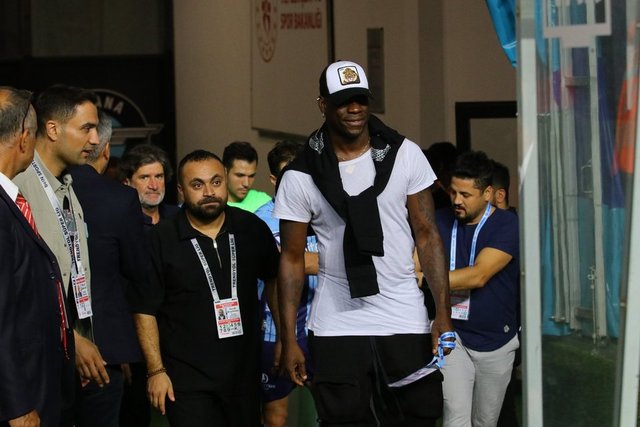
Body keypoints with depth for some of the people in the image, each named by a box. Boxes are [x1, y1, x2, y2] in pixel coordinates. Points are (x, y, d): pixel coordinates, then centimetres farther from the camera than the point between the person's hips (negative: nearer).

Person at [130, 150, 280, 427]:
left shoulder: (252, 229, 3)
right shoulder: (161, 240, -6)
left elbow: (273, 279, 19)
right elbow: (145, 310, -3)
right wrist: (156, 371, -7)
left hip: (244, 376, 3)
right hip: (187, 382, -3)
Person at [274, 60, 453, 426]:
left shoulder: (404, 155, 0)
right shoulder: (300, 177, -2)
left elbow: (427, 235, 2)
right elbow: (292, 259, 2)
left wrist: (444, 312, -5)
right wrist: (289, 339, -2)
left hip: (405, 324, 1)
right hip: (337, 329, -1)